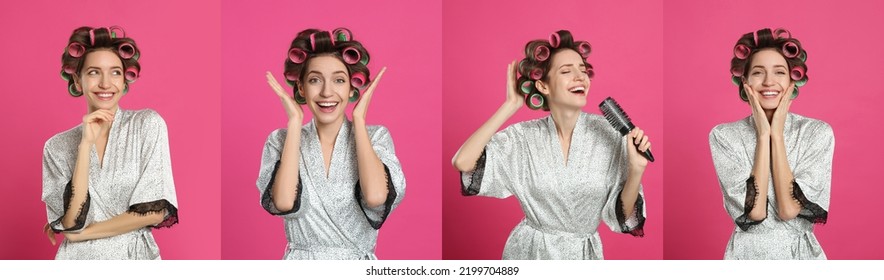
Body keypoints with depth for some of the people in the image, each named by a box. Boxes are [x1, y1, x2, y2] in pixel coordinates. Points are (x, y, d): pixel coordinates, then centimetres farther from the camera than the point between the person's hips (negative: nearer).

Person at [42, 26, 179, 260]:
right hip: (79, 257, 1)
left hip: (135, 255, -1)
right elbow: (71, 221, -9)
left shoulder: (148, 124, -1)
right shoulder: (57, 146, 3)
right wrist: (86, 144, -11)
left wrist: (81, 233, -5)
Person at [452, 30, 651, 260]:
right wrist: (511, 105, -19)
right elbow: (463, 163, -24)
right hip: (529, 252, 0)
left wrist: (636, 170, -24)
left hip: (585, 255, 1)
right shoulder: (524, 136, -10)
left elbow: (621, 214, -5)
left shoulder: (608, 133, -10)